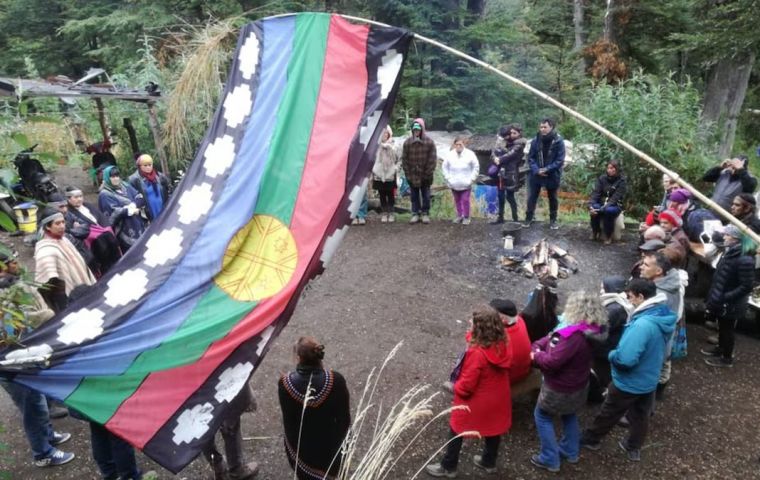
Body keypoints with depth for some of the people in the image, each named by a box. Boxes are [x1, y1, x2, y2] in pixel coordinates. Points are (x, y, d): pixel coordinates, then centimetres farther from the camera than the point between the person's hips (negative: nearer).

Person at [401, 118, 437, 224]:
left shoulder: (429, 142, -7)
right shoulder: (407, 142, -3)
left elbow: (433, 159, -6)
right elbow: (404, 159, 0)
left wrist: (428, 173, -10)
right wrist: (408, 173, -4)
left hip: (425, 176, -1)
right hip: (412, 175, 1)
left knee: (426, 196, 8)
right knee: (414, 196, 9)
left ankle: (425, 214, 19)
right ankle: (415, 214, 18)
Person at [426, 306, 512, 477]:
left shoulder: (477, 353, -36)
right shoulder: (502, 344, -15)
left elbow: (467, 385, -27)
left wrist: (456, 387, -6)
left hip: (477, 402, -6)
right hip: (497, 399, 7)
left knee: (456, 431, 17)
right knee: (493, 428, 27)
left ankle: (448, 467, 34)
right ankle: (489, 462, 50)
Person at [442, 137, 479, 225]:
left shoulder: (470, 154, -7)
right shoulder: (449, 154, -2)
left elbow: (476, 167, -1)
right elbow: (444, 167, 6)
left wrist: (471, 179, -6)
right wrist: (448, 178, -1)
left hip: (466, 184, -2)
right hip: (454, 184, 2)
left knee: (465, 200, -1)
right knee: (457, 200, 13)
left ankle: (466, 217, 13)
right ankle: (459, 215, 28)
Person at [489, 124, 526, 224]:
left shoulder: (519, 145, -6)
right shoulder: (507, 143, 15)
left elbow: (510, 155, -19)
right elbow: (494, 152, 7)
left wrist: (499, 159, -10)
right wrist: (495, 158, -13)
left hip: (511, 174, -7)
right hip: (501, 173, 7)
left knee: (510, 196, -5)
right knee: (500, 196, 12)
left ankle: (515, 218, 3)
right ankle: (500, 217, 22)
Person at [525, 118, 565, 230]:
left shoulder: (558, 141, -12)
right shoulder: (536, 140, -5)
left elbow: (560, 160, -12)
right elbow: (530, 157, -1)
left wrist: (547, 169, -19)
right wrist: (537, 170, -15)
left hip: (552, 175, -1)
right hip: (536, 174, 2)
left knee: (553, 198, 12)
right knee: (532, 197, 7)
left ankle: (553, 220, 26)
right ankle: (528, 218, 21)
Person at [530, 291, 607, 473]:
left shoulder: (574, 336, -37)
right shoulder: (590, 330, -7)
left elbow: (551, 362, -34)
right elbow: (554, 336, -2)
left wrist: (536, 355, -15)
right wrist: (538, 346, -15)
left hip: (560, 389, -8)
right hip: (577, 385, 8)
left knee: (542, 417, 14)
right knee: (569, 415, 30)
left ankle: (550, 459, 23)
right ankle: (570, 451, 47)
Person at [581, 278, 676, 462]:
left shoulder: (642, 324, -37)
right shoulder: (664, 316, -7)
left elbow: (625, 359, -39)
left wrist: (611, 354, -17)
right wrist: (618, 352, 7)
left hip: (629, 383, -7)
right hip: (649, 379, 8)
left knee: (608, 414, 15)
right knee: (641, 415, 25)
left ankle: (590, 439, 36)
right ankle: (634, 448, 45)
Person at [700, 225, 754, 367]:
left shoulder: (744, 259, -27)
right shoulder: (728, 253, 2)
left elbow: (746, 286, -26)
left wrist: (725, 297, -24)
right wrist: (713, 296, 12)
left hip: (730, 305, -8)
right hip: (721, 302, 8)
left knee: (727, 329, 9)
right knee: (721, 327, 24)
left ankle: (727, 358, 27)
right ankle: (720, 348, 44)